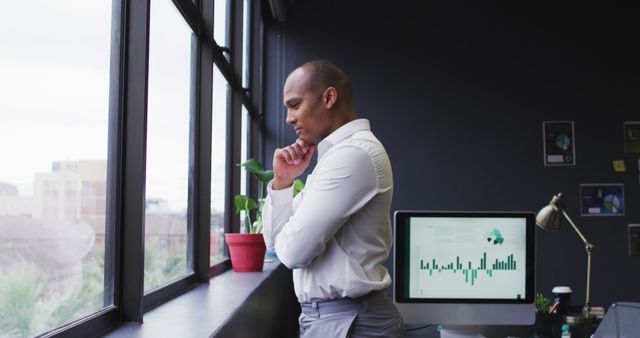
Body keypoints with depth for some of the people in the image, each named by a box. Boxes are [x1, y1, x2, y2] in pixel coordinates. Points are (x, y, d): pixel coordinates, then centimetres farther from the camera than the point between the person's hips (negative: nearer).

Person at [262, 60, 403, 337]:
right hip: (329, 315, 9)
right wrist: (282, 181, -1)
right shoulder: (339, 153, 12)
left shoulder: (353, 154, -19)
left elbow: (293, 250, -22)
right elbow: (276, 242, 12)